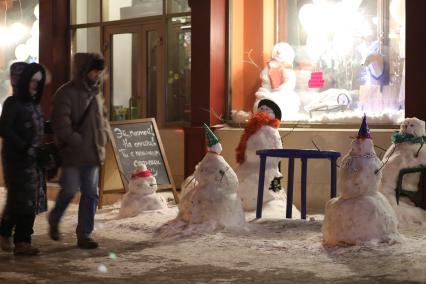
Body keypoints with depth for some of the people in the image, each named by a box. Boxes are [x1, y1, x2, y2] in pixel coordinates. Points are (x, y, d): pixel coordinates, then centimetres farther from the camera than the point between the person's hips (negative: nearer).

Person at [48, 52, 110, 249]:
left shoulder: (95, 93, 12)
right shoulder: (67, 93, -11)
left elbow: (103, 117, 24)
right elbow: (60, 124, -18)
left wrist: (102, 138, 8)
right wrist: (79, 141, -18)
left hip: (93, 153, 6)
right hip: (72, 153, -6)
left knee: (91, 194, 4)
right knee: (69, 190, 0)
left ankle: (84, 235, 11)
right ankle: (54, 221, 29)